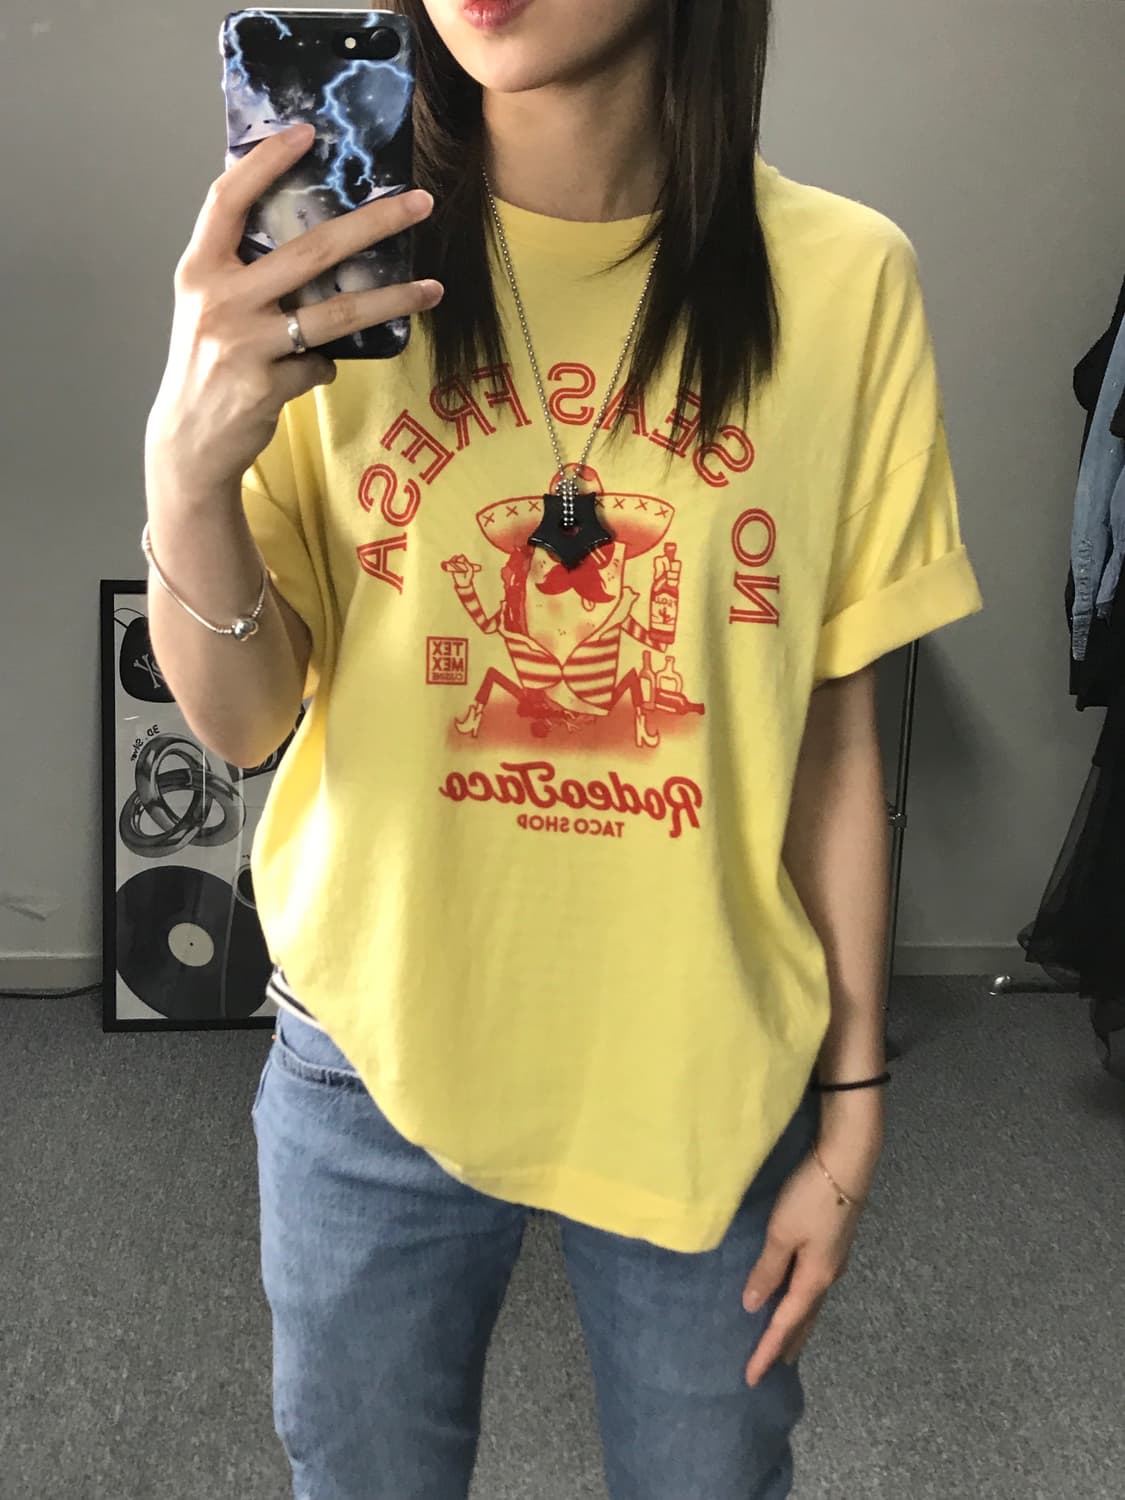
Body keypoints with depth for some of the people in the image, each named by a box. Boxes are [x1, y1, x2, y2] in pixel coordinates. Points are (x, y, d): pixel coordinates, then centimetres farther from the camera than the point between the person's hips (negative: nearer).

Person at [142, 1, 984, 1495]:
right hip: (378, 1059, 1)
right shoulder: (330, 260, -9)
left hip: (708, 1079, 0)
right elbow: (246, 723, -9)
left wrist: (852, 1106, 1)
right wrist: (189, 472, -29)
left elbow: (833, 728, -4)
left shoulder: (843, 279, -10)